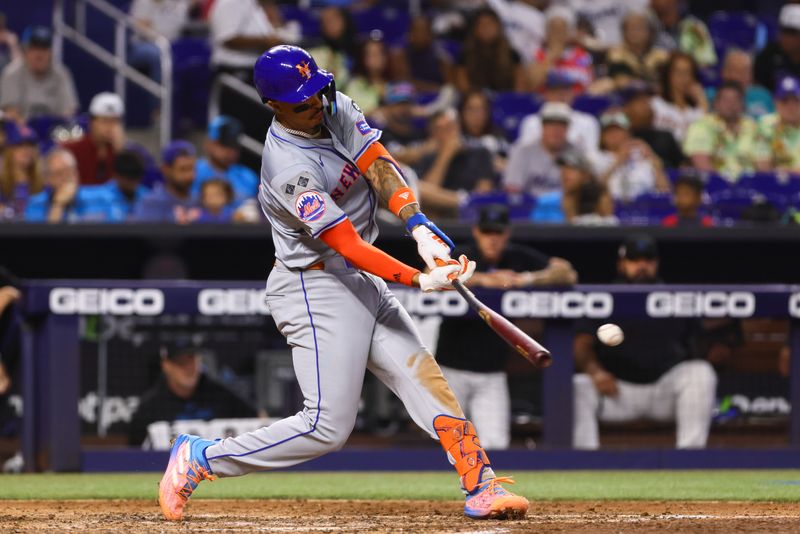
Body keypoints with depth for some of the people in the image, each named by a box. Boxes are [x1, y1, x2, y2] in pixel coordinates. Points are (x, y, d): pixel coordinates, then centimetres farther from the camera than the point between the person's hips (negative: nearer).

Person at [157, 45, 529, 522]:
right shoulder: (291, 170, -26)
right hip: (317, 290, -9)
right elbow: (348, 246, -28)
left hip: (363, 284, 9)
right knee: (327, 425, -10)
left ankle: (481, 486, -1)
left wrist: (419, 225, -26)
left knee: (424, 378, 0)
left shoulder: (338, 110, 0)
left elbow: (380, 168, -9)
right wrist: (419, 280, -34)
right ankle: (201, 458, 0)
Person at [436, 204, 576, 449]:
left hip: (493, 374, 3)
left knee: (496, 445, -7)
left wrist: (530, 278, -20)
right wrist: (482, 279, -40)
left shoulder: (517, 257, 1)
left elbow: (568, 273, -3)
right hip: (453, 371, -3)